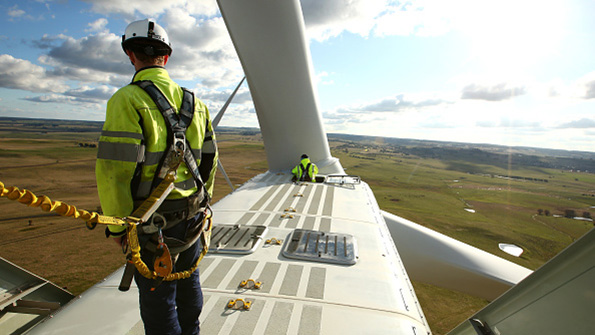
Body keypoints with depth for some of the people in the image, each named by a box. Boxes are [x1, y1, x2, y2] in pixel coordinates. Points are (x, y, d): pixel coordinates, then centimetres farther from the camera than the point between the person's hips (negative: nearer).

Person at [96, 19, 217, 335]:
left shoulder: (128, 100, -15)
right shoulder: (194, 102, 5)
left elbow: (115, 170, -20)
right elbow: (209, 158, 9)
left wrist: (118, 226, -6)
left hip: (152, 223, -6)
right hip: (191, 216, 7)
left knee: (157, 297, 12)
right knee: (188, 282, 24)